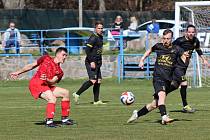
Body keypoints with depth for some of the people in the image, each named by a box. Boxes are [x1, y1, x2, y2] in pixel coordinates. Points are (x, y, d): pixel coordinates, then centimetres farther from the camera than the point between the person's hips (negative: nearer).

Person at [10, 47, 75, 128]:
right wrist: (18, 73, 14)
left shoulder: (59, 72, 14)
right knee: (52, 98, -28)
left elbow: (52, 82, -3)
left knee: (65, 93, 3)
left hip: (47, 86, 6)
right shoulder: (46, 59, 6)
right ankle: (49, 121, -34)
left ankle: (64, 119, 10)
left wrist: (47, 80, -27)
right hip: (36, 83, -6)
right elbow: (32, 66, 14)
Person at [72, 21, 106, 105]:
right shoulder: (93, 38, -13)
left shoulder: (100, 37, 16)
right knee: (93, 81, -17)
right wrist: (92, 61, -23)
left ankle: (96, 101, 10)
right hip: (91, 62, -10)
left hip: (97, 63, 10)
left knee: (98, 81, 6)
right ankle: (77, 94, -10)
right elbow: (87, 50, -19)